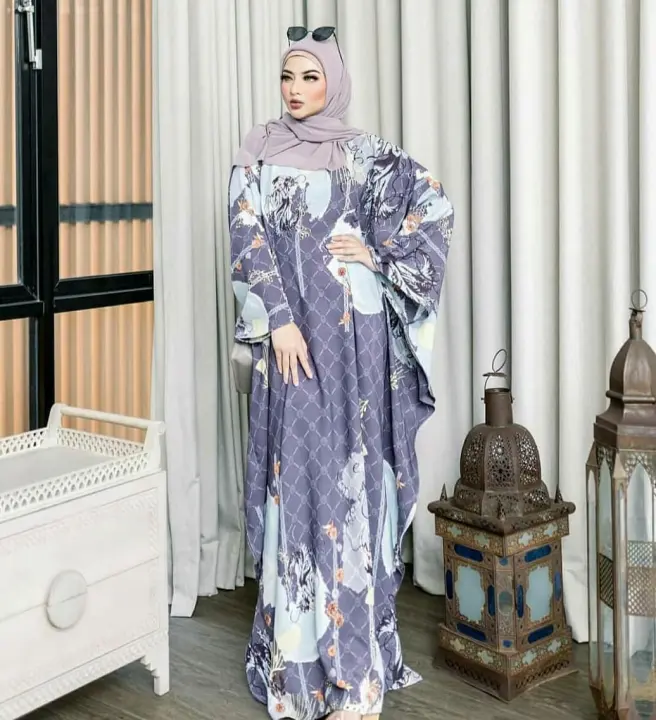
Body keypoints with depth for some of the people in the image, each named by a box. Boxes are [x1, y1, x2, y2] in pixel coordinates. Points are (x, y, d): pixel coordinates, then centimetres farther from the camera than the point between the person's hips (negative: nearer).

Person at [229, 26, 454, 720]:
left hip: (357, 328, 1)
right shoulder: (259, 152, 6)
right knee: (299, 466, -1)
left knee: (356, 467, 1)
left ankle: (355, 637, 11)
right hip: (293, 327, 0)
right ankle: (302, 647, 9)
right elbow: (247, 239, -3)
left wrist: (379, 256, -3)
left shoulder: (366, 154, 8)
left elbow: (438, 205, 8)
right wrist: (278, 319, -14)